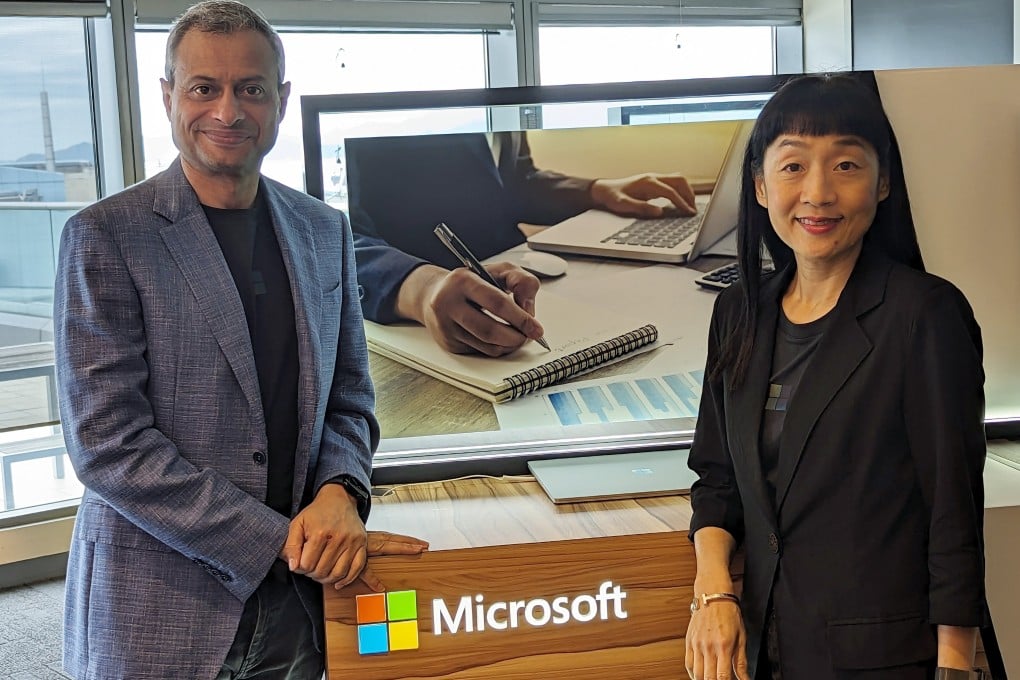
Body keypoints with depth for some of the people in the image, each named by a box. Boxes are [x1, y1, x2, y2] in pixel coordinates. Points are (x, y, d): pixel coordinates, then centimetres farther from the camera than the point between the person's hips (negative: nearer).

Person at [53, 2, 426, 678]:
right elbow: (106, 442, -15)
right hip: (156, 613, -4)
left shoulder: (324, 231, 6)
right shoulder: (105, 237, -10)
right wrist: (277, 540, -19)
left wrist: (340, 492, -11)